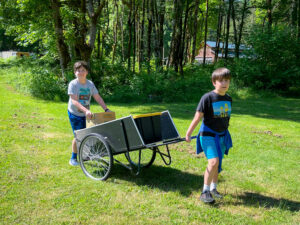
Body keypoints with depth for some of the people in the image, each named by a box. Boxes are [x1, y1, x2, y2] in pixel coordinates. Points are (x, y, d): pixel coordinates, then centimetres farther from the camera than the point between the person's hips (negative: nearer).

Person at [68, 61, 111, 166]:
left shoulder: (90, 84, -2)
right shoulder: (73, 84, -17)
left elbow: (98, 98, 0)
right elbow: (74, 101, -26)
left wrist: (106, 109, -11)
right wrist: (86, 110, -38)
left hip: (86, 114, 5)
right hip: (74, 114, -4)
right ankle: (73, 158, 13)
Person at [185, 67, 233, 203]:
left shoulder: (228, 99, 4)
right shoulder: (208, 98, -15)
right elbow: (198, 117, -14)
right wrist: (188, 134, -13)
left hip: (222, 135, 6)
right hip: (208, 135, -6)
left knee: (218, 164, 13)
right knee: (213, 161, -18)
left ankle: (213, 189, 31)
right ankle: (205, 192, -5)